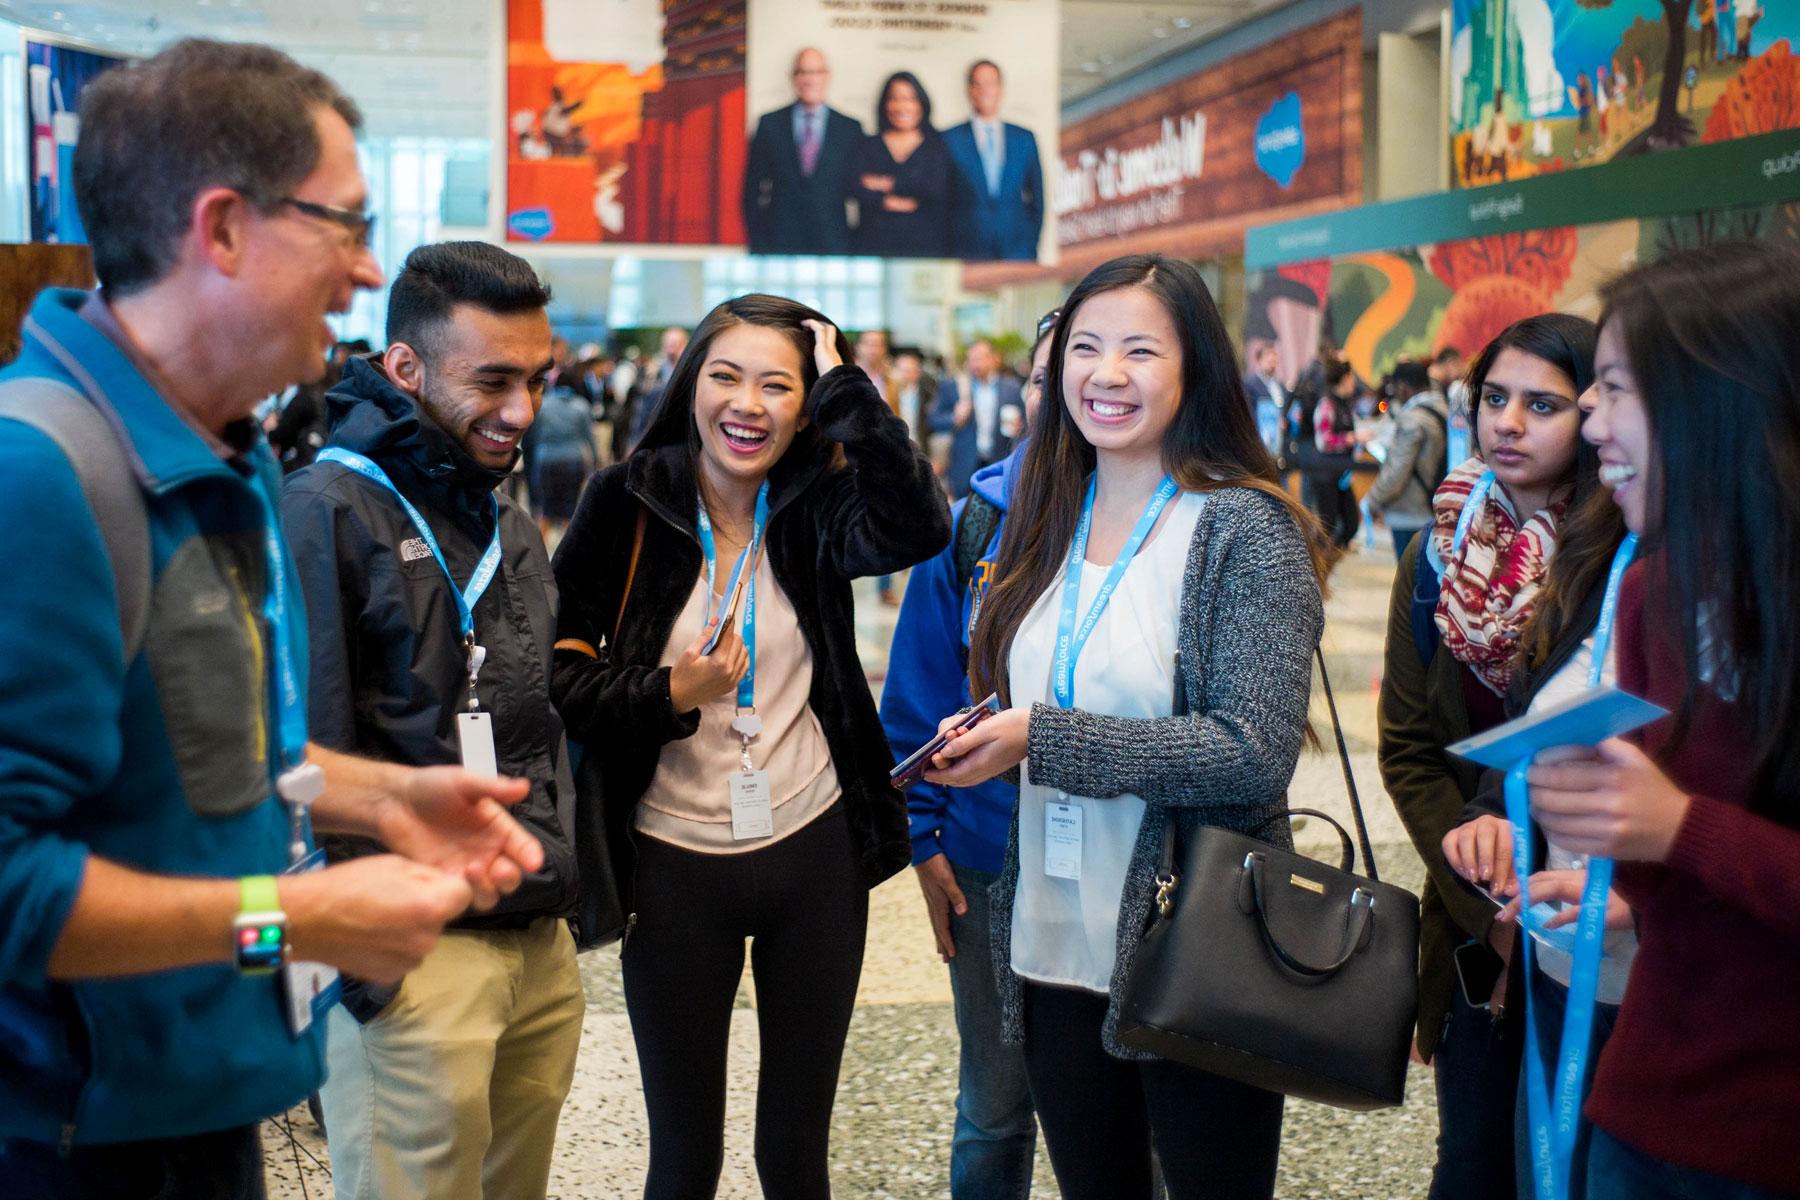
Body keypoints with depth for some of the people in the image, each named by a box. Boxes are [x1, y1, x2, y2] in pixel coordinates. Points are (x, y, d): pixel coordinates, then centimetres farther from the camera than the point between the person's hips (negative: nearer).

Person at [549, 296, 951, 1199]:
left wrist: (845, 385, -18)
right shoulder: (626, 503, -5)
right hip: (674, 864, -1)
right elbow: (558, 668, -5)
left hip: (814, 856, 1)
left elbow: (919, 529, -23)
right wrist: (669, 696, -21)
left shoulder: (815, 510, -2)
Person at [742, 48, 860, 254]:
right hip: (779, 244, 0)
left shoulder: (850, 129, 9)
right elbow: (753, 189, 8)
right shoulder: (769, 124, 9)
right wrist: (759, 245, 1)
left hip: (833, 245, 0)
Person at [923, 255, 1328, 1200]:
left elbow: (1254, 755, -20)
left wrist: (1044, 738, -20)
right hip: (1051, 944, 6)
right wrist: (980, 739, -4)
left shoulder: (1247, 529, -11)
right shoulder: (1048, 519, 7)